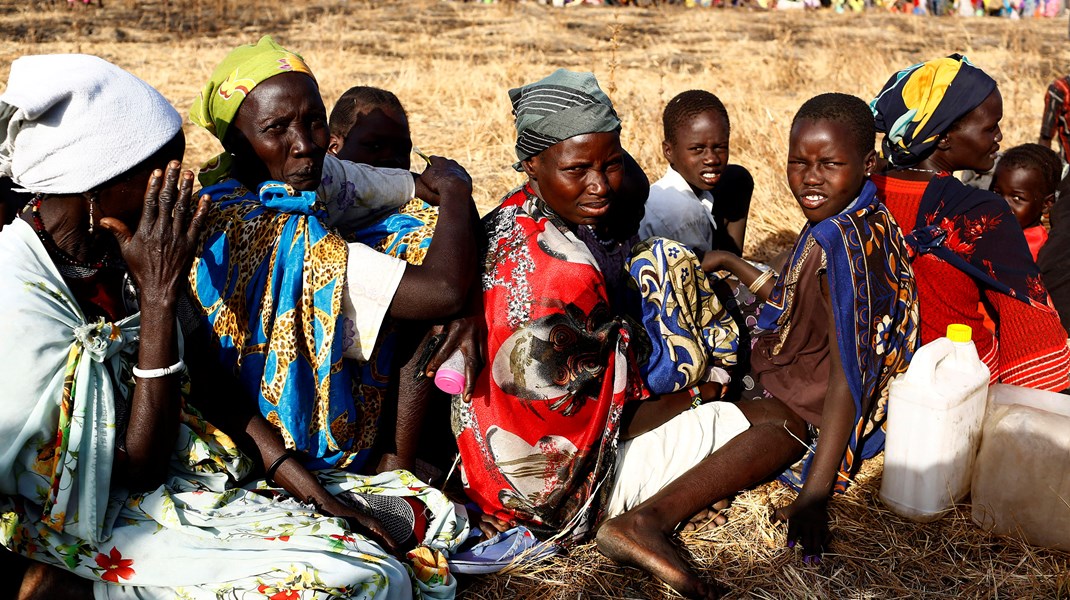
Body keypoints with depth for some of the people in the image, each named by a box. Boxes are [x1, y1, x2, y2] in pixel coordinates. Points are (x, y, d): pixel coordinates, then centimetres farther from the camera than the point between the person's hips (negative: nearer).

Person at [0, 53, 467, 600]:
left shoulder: (115, 248, -2)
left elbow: (210, 389, 3)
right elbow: (138, 470, -23)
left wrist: (316, 493, -7)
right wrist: (158, 294, -27)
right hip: (111, 525, -7)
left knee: (432, 515, 2)